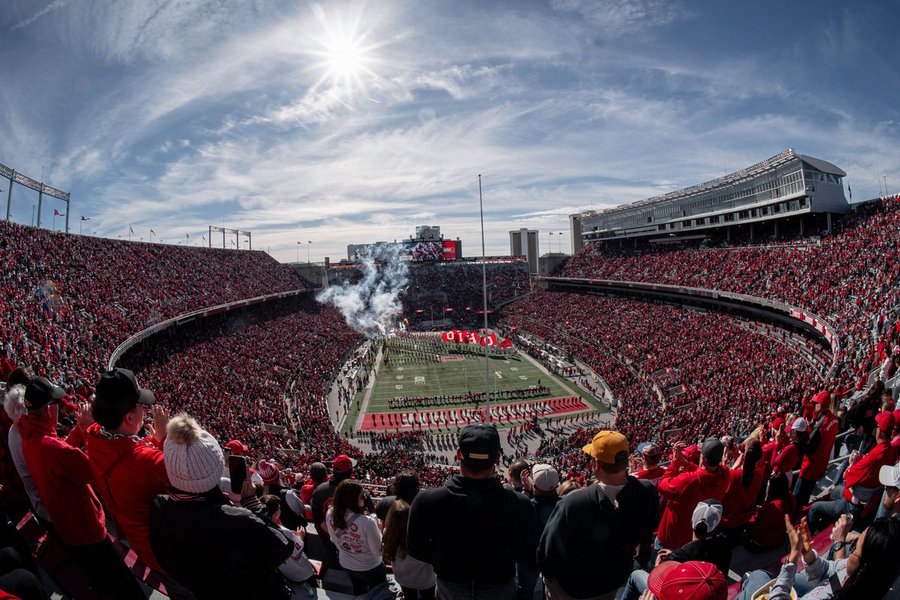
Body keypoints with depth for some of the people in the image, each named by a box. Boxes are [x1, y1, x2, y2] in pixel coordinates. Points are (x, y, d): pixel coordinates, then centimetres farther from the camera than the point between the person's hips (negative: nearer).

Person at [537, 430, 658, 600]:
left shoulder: (573, 503, -40)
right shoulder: (648, 492, -27)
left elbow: (548, 549, -24)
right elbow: (648, 529, -4)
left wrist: (546, 571, -3)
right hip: (614, 583, 4)